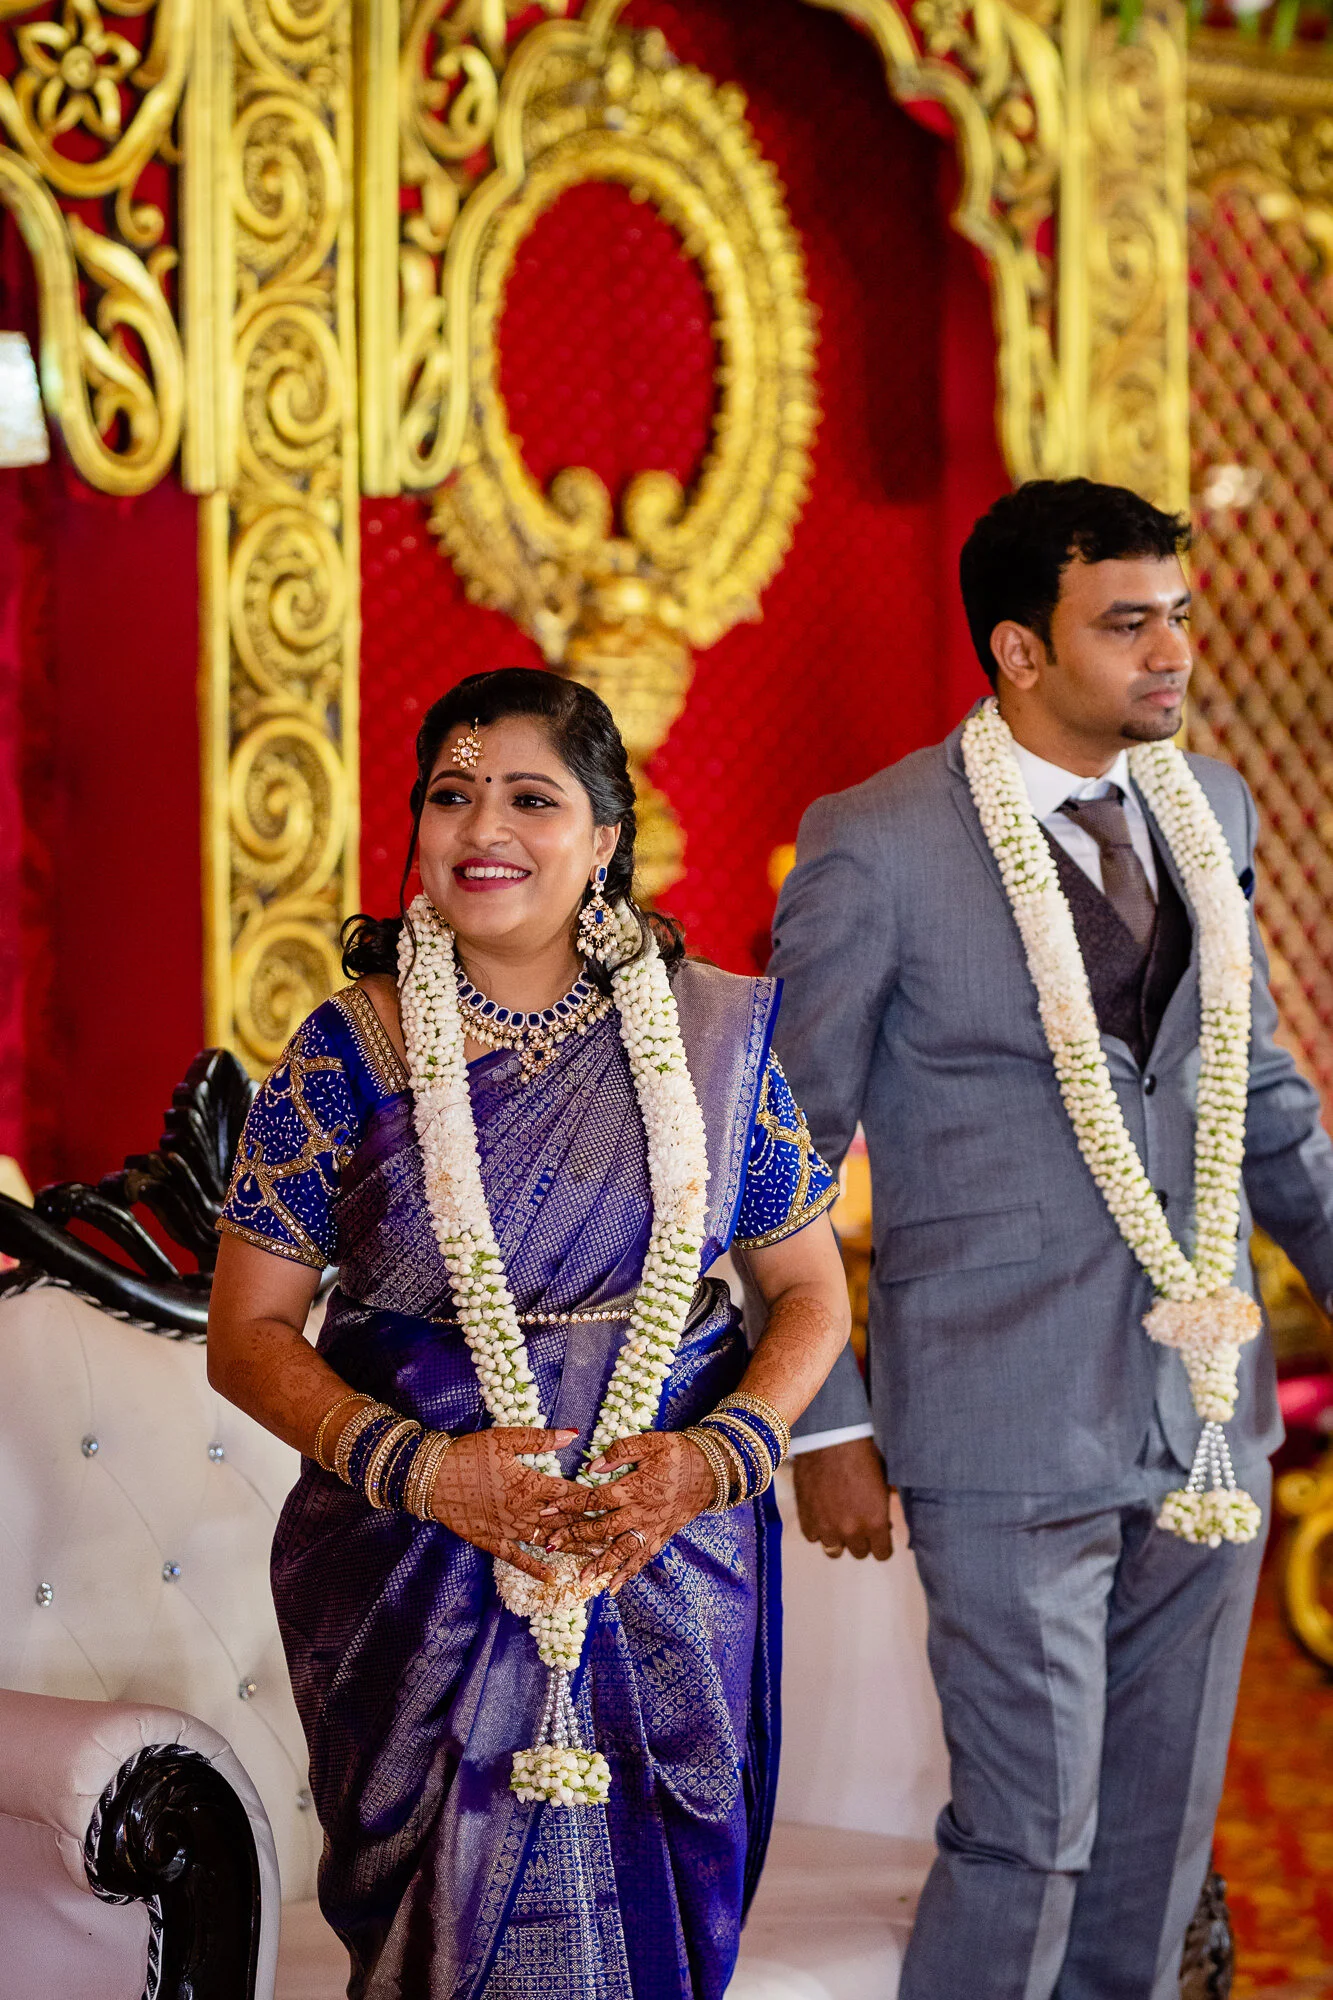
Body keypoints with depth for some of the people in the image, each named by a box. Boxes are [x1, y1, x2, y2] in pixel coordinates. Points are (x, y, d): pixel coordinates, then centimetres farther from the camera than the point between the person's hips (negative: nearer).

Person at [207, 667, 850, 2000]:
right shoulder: (349, 1053, -3)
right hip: (421, 1582, -1)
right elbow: (248, 1335, -2)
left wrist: (719, 1455, -11)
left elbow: (811, 1295, 7)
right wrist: (421, 1469, -17)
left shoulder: (713, 1035, 0)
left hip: (672, 1574, 1)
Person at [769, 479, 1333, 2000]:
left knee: (1161, 1831, 13)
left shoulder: (1207, 809, 7)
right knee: (1029, 1834, -1)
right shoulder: (877, 847, -11)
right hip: (1011, 1430, -6)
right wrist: (826, 1425, -6)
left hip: (1206, 1412, 6)